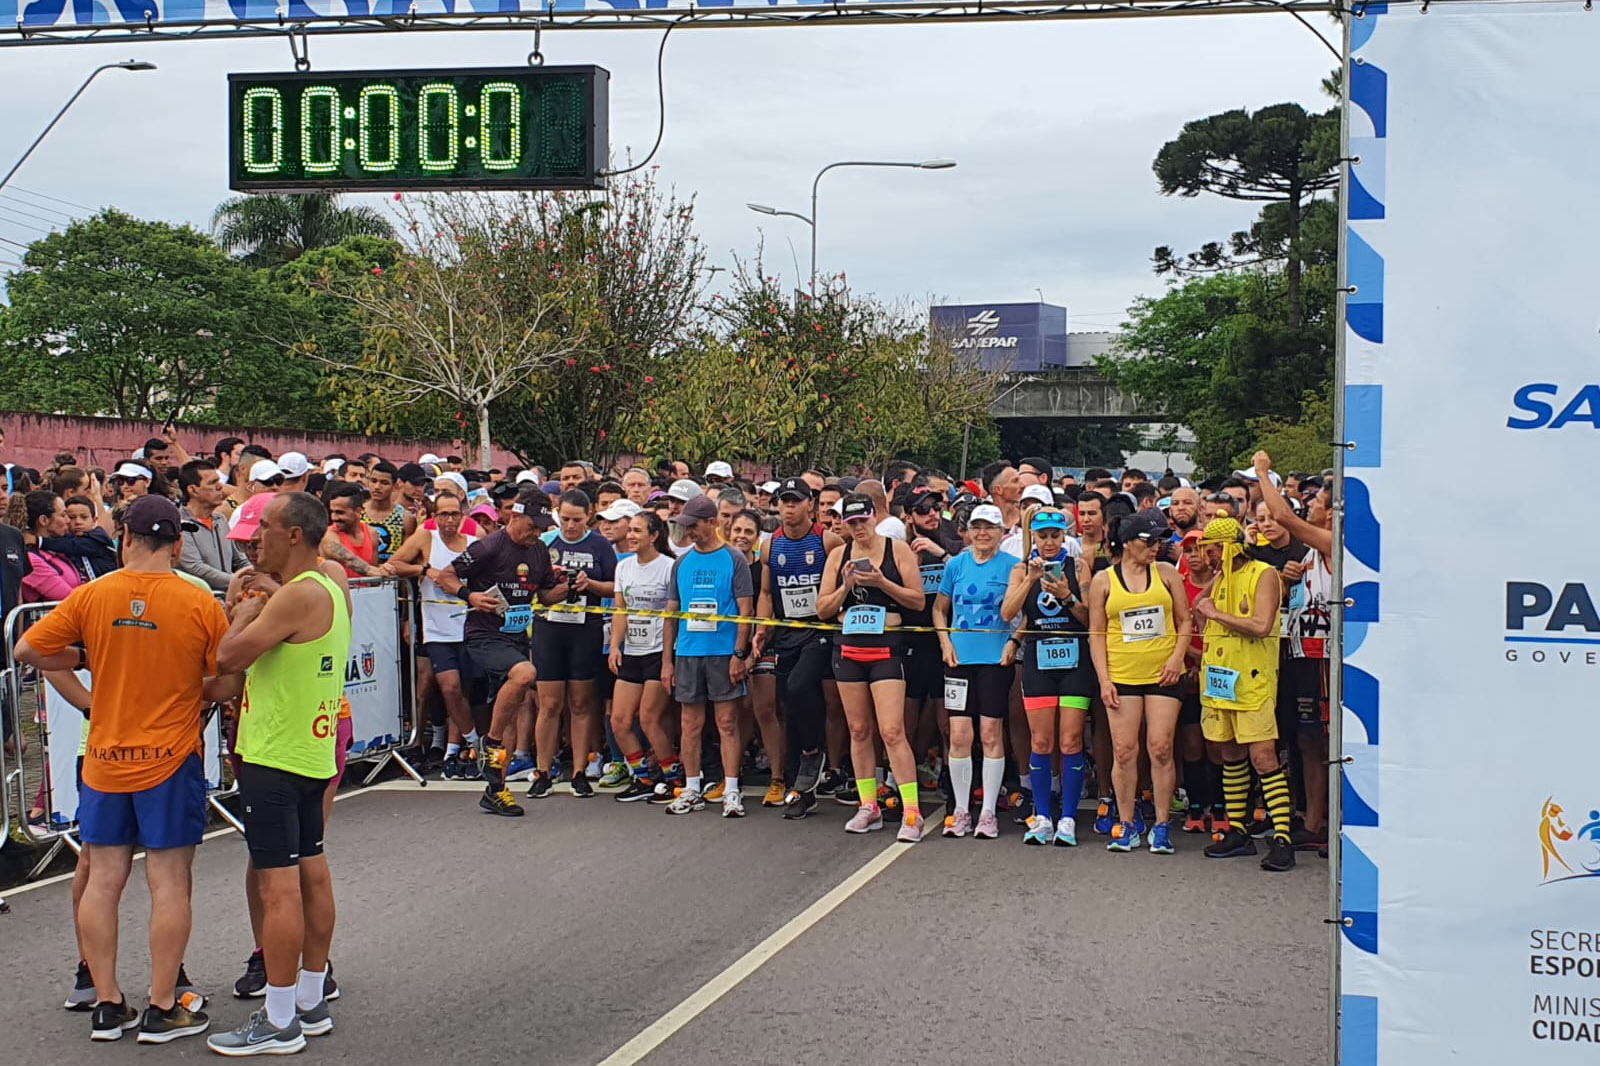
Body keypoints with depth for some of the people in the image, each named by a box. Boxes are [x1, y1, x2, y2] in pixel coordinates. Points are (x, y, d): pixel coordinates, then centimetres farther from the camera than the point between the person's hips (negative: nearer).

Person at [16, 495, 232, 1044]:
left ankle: (107, 1005, 16)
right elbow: (230, 683, -6)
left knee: (102, 881, 11)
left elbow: (29, 649, 1)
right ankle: (162, 1009, 8)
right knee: (169, 883, 4)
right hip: (171, 760, -2)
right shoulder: (200, 604, -10)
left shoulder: (91, 595, -5)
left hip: (105, 760, 3)